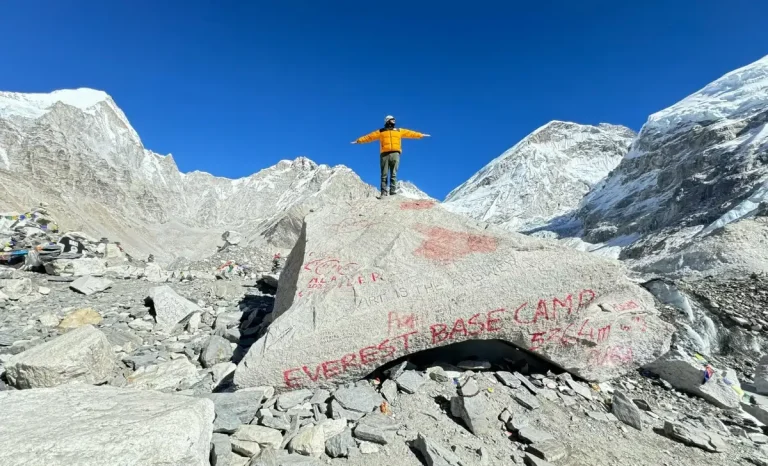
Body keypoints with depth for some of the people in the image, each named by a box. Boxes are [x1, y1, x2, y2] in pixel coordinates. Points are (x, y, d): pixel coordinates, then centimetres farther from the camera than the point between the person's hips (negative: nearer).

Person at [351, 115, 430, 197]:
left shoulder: (400, 131, 24)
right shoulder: (380, 132, 18)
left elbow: (410, 133, 26)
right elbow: (368, 137, 15)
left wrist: (421, 135, 24)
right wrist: (358, 141, 10)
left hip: (395, 154, 1)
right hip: (385, 154, -1)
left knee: (393, 174, -6)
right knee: (384, 175, -5)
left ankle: (393, 192, -8)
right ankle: (383, 193, -6)